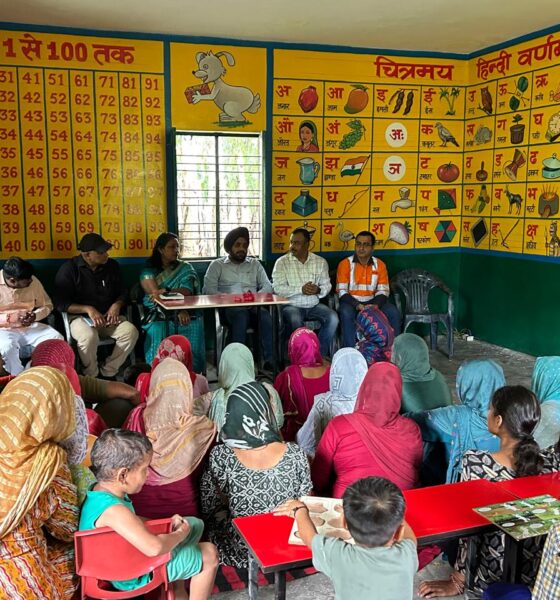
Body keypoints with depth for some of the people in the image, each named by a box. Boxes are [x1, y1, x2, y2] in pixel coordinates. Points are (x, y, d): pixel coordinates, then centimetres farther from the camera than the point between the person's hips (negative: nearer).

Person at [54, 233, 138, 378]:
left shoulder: (112, 265, 6)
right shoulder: (69, 269, -7)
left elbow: (122, 292, 14)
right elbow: (62, 304, -10)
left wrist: (116, 305, -9)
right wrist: (88, 309, -24)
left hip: (107, 316, 4)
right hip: (80, 316, -4)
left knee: (131, 331, -25)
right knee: (89, 336, -37)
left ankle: (108, 373, -11)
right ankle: (92, 376, -12)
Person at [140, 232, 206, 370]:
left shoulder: (185, 268, 13)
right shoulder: (149, 271, 8)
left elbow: (187, 292, -3)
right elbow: (155, 293, -7)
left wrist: (166, 291, -22)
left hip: (185, 311, 1)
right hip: (158, 313, -1)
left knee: (193, 326, -30)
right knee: (158, 329, -33)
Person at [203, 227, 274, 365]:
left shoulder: (255, 264, 24)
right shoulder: (217, 265, 15)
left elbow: (267, 286, 13)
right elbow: (209, 289, 1)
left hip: (254, 307, 2)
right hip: (229, 308, -2)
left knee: (266, 316, -33)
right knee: (241, 315, -38)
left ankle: (270, 362, -37)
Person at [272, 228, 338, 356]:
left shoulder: (320, 262, 8)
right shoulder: (282, 262, -2)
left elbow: (327, 285, 7)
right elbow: (278, 288, -11)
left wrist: (318, 290, -18)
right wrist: (301, 289, -22)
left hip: (314, 305, 3)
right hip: (292, 305, -3)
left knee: (333, 318, -23)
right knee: (295, 320, -36)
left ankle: (320, 354, -8)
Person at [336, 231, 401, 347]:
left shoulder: (379, 264, 3)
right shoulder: (345, 264, -6)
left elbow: (383, 291, 0)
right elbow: (342, 292, -11)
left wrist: (375, 305, -21)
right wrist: (357, 305, -27)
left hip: (372, 302, 3)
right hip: (351, 302, -2)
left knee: (394, 313, -21)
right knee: (346, 313, -35)